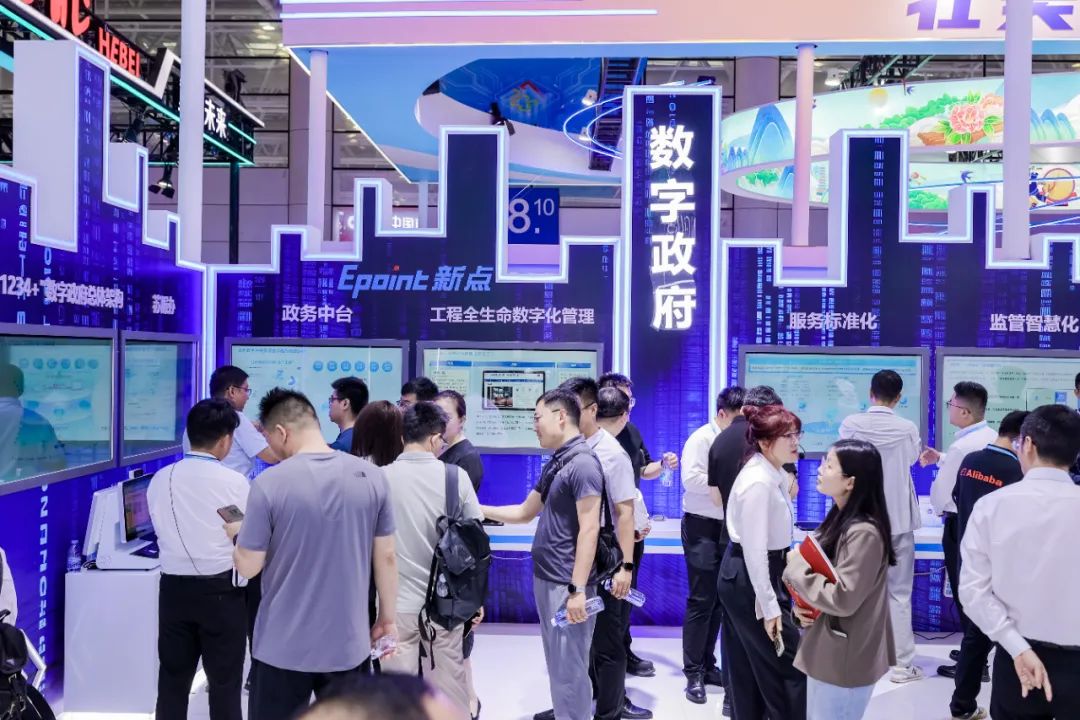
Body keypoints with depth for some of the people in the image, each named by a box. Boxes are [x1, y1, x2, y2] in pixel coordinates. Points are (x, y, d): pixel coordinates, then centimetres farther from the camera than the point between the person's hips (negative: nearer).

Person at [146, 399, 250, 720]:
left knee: (172, 679, 15)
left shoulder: (160, 479, 0)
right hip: (221, 591, -4)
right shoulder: (234, 482, -13)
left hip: (174, 588, 4)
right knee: (224, 681, 8)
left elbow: (163, 531, 10)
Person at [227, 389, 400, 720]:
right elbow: (386, 556, -1)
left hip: (282, 647, -2)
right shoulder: (372, 477, -7)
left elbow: (248, 567, -7)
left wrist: (240, 532, 14)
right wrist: (388, 617, 11)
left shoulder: (268, 483, -14)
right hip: (348, 643, 2)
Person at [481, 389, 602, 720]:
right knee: (557, 665, 19)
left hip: (567, 584, -9)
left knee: (569, 669, 2)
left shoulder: (583, 463, -16)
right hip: (545, 579, 9)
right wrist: (478, 509, 14)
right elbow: (525, 512, 20)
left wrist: (578, 589, -22)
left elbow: (589, 530, -20)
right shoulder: (555, 463, 12)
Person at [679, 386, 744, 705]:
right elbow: (691, 479, -22)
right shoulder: (701, 439, -10)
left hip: (727, 528, 6)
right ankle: (693, 673, 10)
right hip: (702, 527, -6)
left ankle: (708, 665, 27)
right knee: (701, 601, -1)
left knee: (719, 600, 14)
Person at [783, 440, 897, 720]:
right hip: (826, 651, 9)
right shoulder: (841, 519, 5)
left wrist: (797, 564, -16)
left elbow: (842, 599, -26)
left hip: (844, 660, -9)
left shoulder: (863, 533, -24)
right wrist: (801, 605, -3)